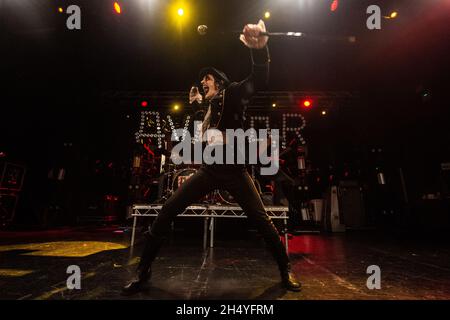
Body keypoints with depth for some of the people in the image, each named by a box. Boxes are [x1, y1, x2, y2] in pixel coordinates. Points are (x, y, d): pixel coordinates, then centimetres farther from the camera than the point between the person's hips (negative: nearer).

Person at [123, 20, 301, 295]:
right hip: (210, 171, 6)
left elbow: (259, 79, -18)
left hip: (234, 171, -5)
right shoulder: (210, 104, 19)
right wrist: (198, 101, 30)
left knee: (262, 220, -2)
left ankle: (285, 269, 21)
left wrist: (259, 48, -35)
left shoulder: (233, 93, 1)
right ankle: (144, 271, 10)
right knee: (167, 212, -3)